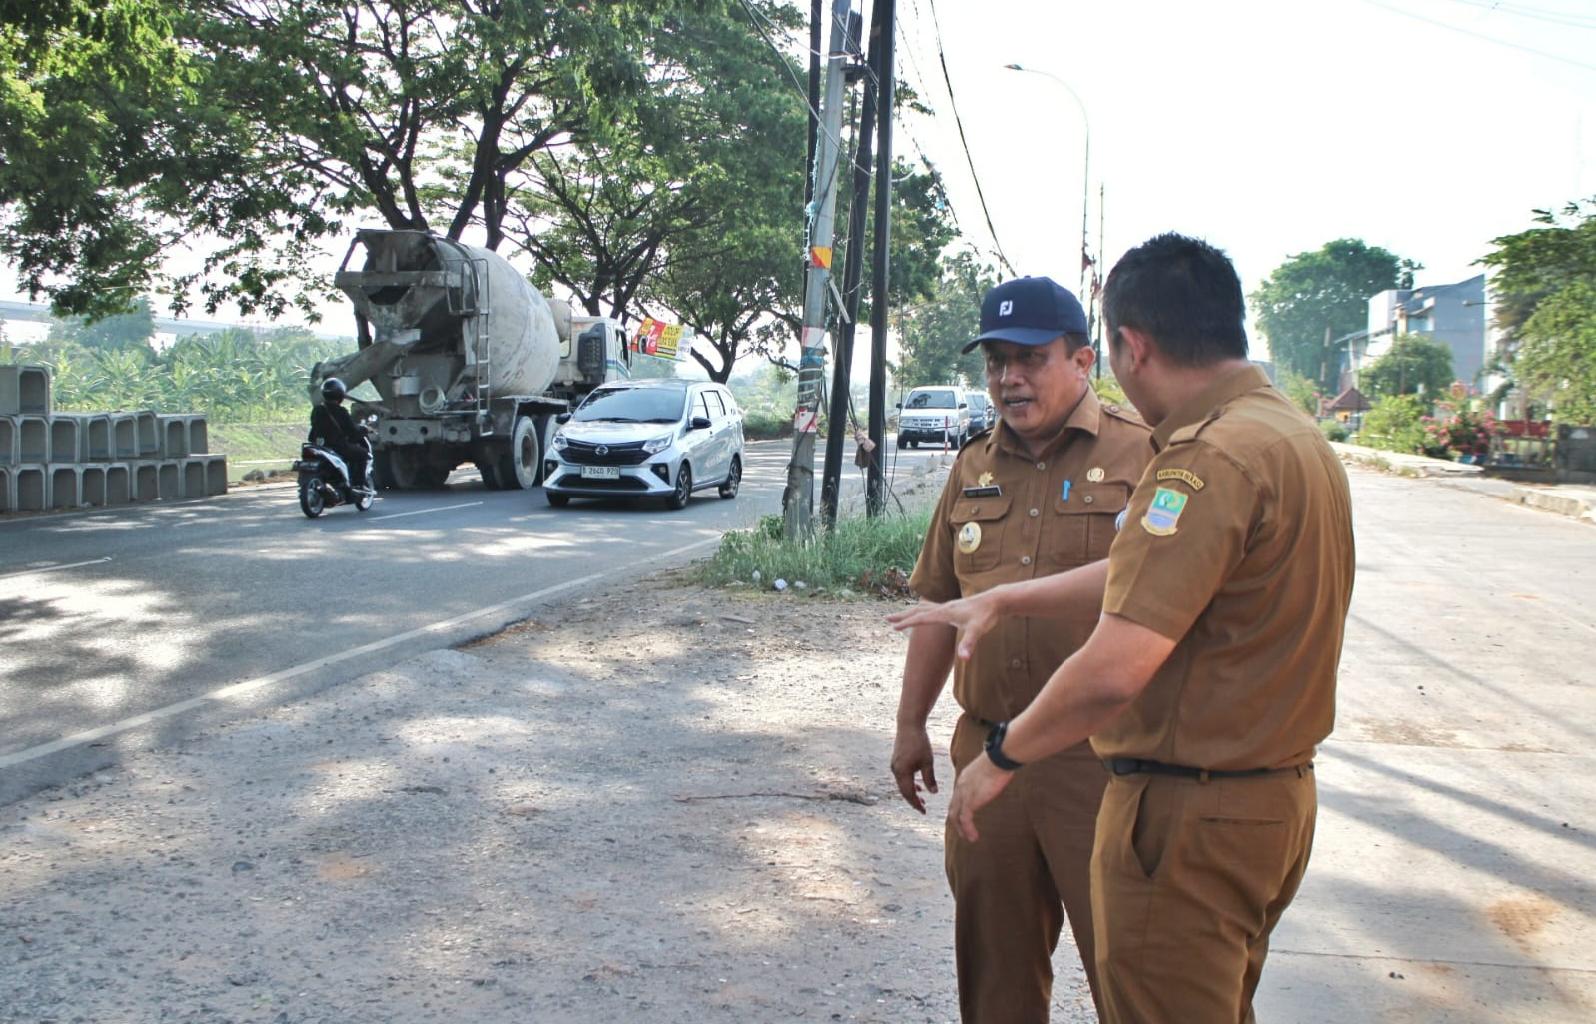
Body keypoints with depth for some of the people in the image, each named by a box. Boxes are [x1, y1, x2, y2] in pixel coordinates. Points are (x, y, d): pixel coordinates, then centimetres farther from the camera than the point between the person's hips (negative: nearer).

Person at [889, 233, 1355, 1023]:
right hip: (1275, 799, 10)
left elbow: (1114, 669, -29)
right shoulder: (1295, 435, 9)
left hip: (1189, 812, -10)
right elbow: (1144, 572, 17)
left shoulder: (1210, 459, -24)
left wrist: (1002, 755, -14)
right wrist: (1002, 600, 21)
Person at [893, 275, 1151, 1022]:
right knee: (993, 955, 16)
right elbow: (939, 604, 17)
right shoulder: (975, 469, 13)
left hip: (1103, 757, -5)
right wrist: (910, 724, 16)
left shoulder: (1142, 456, -4)